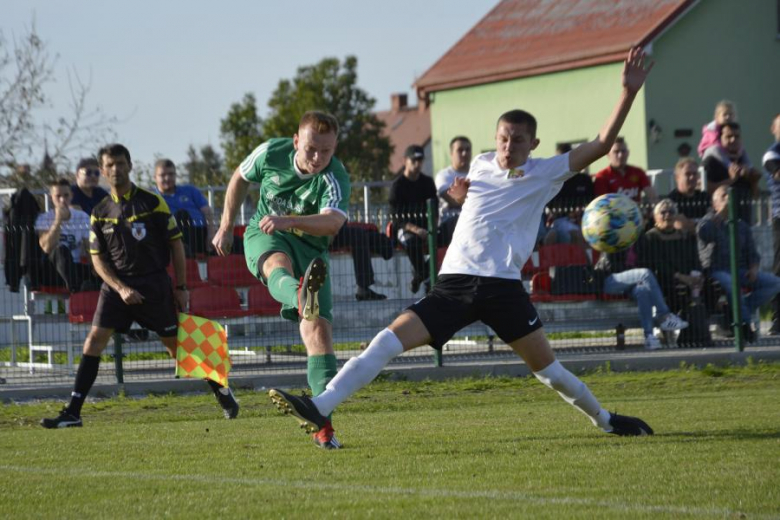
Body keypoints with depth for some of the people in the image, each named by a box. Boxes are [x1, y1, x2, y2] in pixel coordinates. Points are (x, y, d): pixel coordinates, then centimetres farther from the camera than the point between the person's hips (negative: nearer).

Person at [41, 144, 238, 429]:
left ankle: (221, 390, 23)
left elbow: (176, 243, 1)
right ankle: (73, 413, -10)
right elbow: (97, 258, 6)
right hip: (116, 285, 2)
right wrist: (120, 288, -9)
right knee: (94, 341, -10)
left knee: (177, 346, 2)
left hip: (154, 284, -2)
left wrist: (181, 287, -1)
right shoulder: (100, 213, 4)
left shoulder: (152, 202, -4)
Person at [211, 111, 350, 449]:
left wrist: (289, 221, -60)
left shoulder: (335, 180, -22)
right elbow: (240, 179, 9)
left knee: (318, 327, -14)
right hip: (264, 235, 0)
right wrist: (226, 227, 14)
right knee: (278, 263, -39)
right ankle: (302, 299, -79)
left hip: (309, 247, 0)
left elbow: (332, 221, -43)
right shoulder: (272, 153, -13)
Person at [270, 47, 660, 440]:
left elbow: (601, 145, -4)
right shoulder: (481, 165, 15)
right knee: (389, 340, -12)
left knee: (546, 366, -3)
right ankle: (318, 409, -19)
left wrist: (629, 91, -10)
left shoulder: (545, 173, 3)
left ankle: (604, 419, 22)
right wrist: (460, 193, 14)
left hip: (503, 285, -3)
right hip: (455, 281, 3)